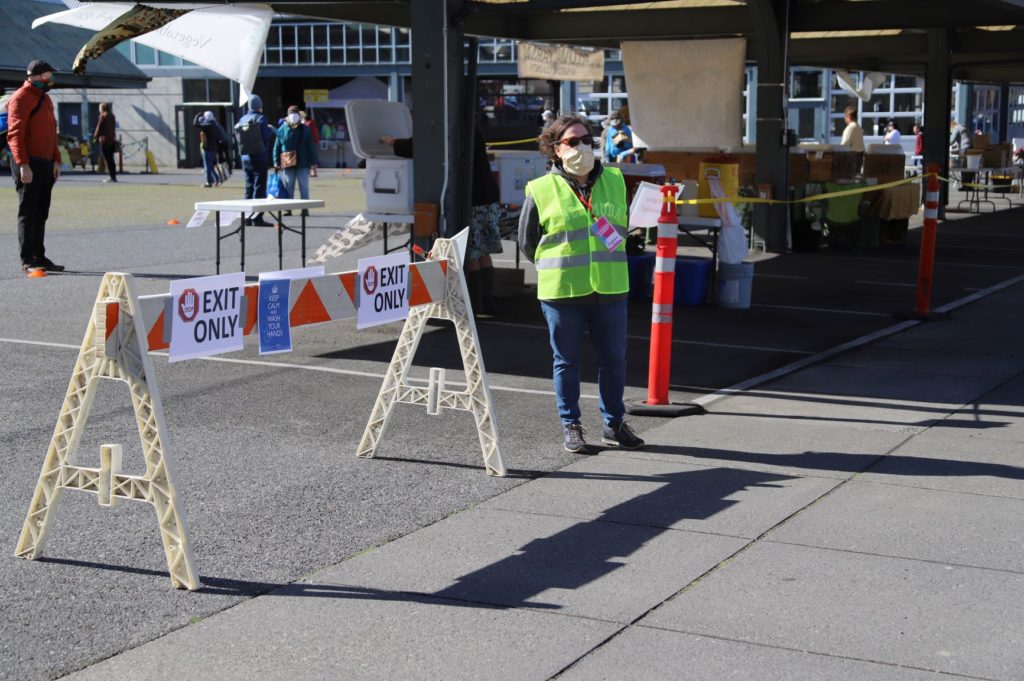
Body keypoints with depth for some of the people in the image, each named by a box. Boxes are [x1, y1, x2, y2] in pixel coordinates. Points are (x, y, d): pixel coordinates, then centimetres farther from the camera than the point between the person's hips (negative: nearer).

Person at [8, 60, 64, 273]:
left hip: (46, 165, 8)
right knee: (28, 213, -5)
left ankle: (39, 257, 18)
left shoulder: (45, 99, 18)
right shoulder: (21, 98, -9)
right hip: (28, 166, -8)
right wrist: (23, 164, -22)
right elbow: (15, 135, -15)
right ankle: (27, 261, -2)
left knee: (41, 214, 12)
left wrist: (56, 160, 15)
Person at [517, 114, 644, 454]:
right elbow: (527, 241, 6)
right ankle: (570, 426, 19)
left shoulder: (615, 181, 7)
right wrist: (556, 266, 7)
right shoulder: (541, 190, -3)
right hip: (561, 292, -3)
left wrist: (608, 260, 12)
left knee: (614, 359, 8)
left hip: (610, 289, 3)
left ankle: (614, 424, 22)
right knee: (567, 361, 7)